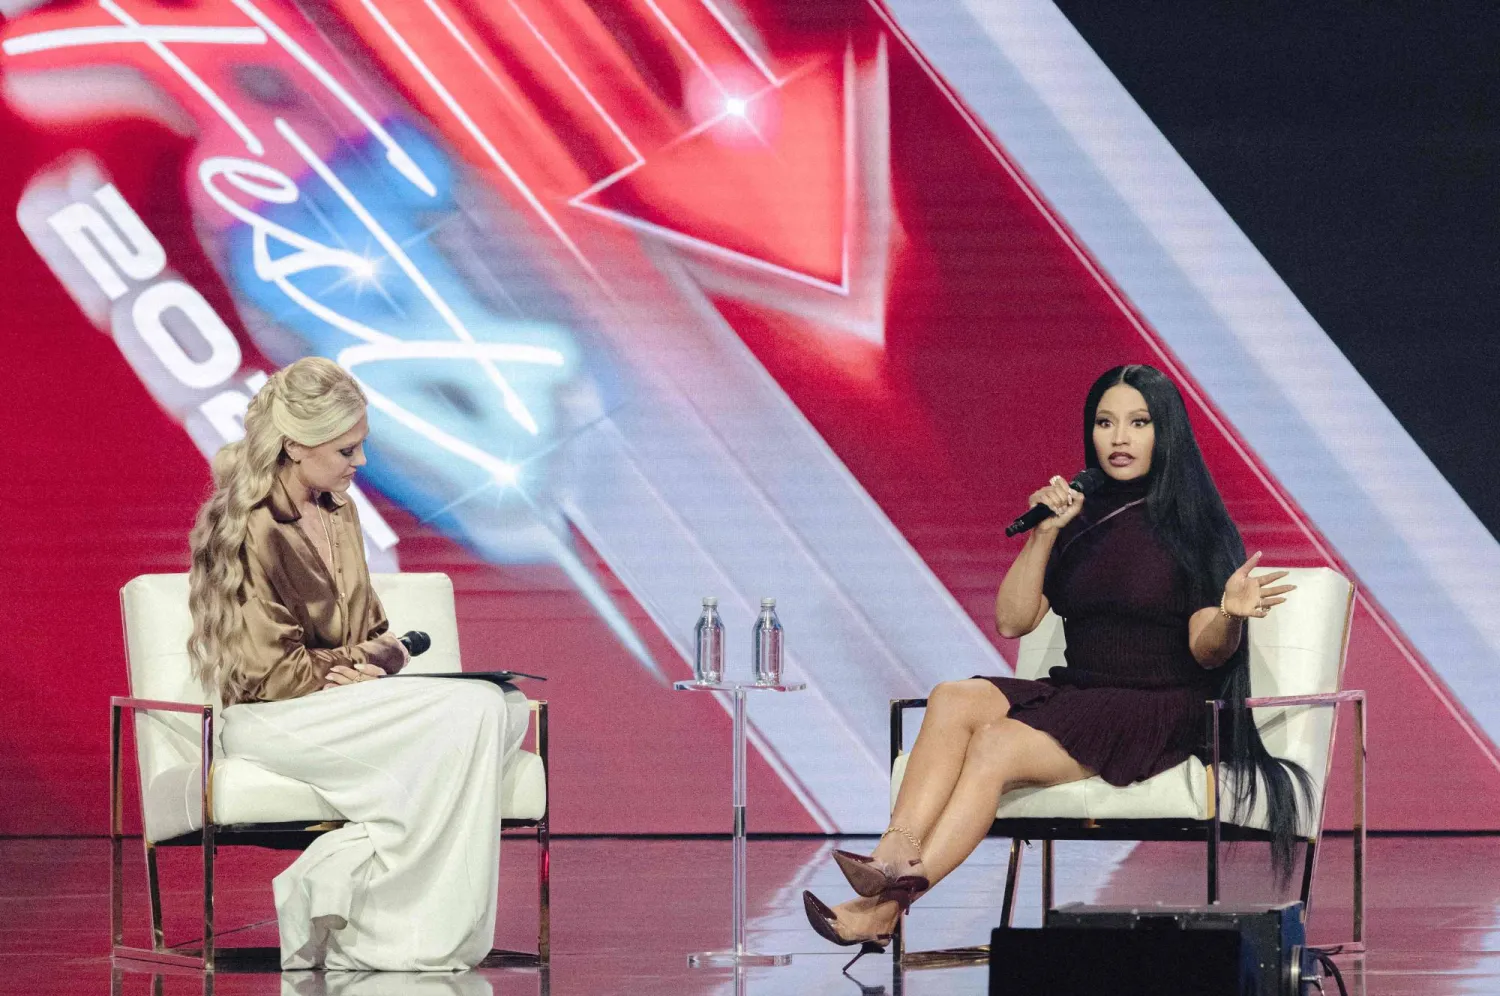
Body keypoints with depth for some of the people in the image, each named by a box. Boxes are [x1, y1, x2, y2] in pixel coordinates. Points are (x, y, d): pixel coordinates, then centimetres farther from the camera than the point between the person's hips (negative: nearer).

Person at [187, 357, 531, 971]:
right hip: (271, 717, -9)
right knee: (470, 711, -25)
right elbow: (270, 670, -15)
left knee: (510, 707, -15)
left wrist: (380, 658, -5)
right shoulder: (253, 529, -13)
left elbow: (371, 631, 19)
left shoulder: (339, 514, 14)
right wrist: (356, 666, -8)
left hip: (344, 705, 9)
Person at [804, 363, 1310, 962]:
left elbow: (1205, 652, -5)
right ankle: (896, 853, -48)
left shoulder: (1194, 525, 0)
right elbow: (1012, 621, 8)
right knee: (955, 699, -26)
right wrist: (1043, 534, -2)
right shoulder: (1079, 520, 13)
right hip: (1074, 692, 5)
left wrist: (1230, 615, -27)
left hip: (1159, 711, -5)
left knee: (998, 746, -29)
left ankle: (886, 909, -39)